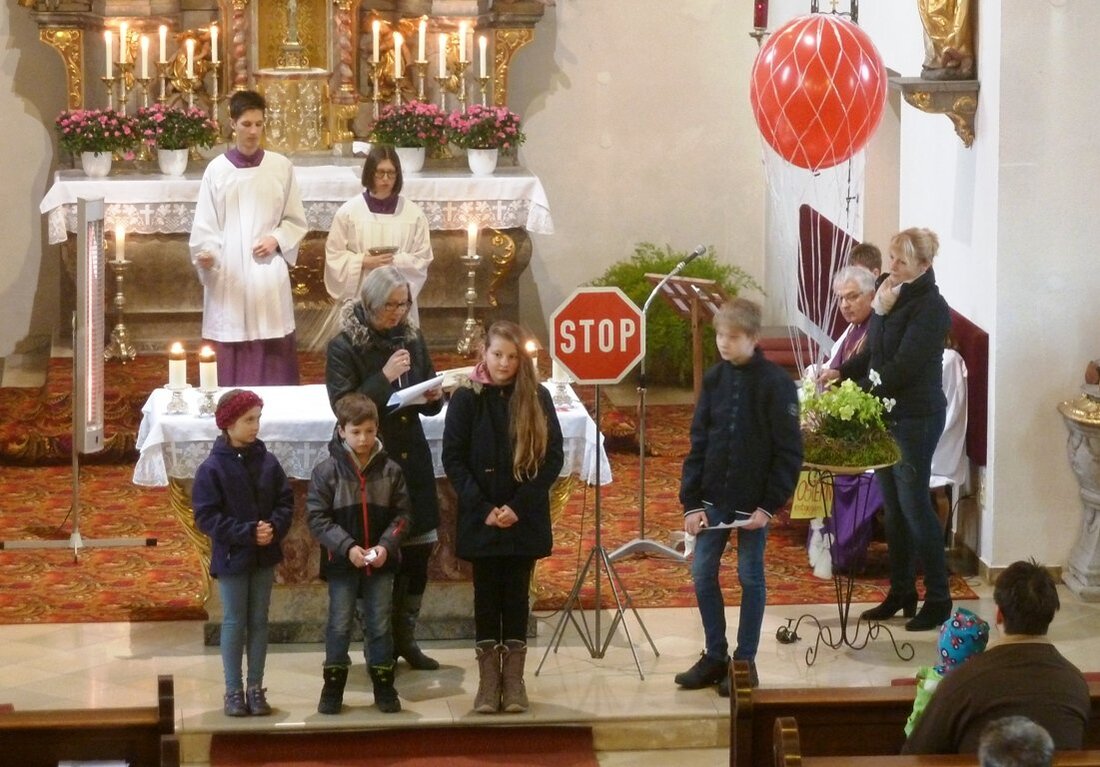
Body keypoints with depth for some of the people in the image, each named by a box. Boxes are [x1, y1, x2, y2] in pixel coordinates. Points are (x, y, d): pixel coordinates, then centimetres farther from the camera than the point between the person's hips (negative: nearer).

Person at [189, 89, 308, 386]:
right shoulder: (217, 170, 1)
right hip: (229, 276, -1)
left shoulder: (280, 167, 4)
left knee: (273, 362, 0)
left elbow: (297, 222, 11)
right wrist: (206, 255, -19)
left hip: (269, 277, 1)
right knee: (231, 363, -4)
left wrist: (276, 239, -7)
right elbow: (206, 226, 0)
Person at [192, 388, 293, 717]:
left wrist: (275, 527, -17)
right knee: (234, 623, 4)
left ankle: (256, 688, 18)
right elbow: (206, 517, -15)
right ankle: (234, 691, 12)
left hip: (264, 556, 4)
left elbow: (285, 502, 4)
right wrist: (248, 533, -21)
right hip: (231, 557, -4)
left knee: (259, 621, 10)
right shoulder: (212, 468, -12)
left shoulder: (267, 462, -1)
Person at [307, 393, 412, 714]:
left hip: (381, 563, 2)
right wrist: (347, 547, -18)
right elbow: (317, 517, -9)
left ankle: (384, 686, 19)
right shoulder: (327, 470, -8)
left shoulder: (390, 470, -2)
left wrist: (386, 545, -14)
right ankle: (333, 687, 16)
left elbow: (402, 515, 2)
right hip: (341, 562, -1)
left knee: (380, 624, 9)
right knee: (339, 625, 6)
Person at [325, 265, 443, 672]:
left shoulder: (412, 339, 7)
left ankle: (405, 636, 21)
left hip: (412, 459, 5)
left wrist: (432, 397, -8)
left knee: (419, 549, 7)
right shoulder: (344, 348, -8)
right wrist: (384, 378, -22)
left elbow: (431, 404, 15)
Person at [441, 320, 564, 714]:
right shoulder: (466, 399, -2)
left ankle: (513, 681, 11)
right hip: (480, 520, 0)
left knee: (517, 597, 5)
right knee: (487, 599, 4)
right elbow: (453, 459, -4)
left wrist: (519, 506, -11)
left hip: (525, 520, 1)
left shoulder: (537, 398, 0)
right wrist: (483, 509, -13)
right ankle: (488, 682, 8)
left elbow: (553, 458, -2)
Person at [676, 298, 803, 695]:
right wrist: (691, 501, -2)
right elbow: (698, 442, 4)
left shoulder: (775, 383, -11)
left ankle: (745, 661, 15)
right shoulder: (714, 379, 2)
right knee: (703, 575, 7)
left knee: (751, 577, 5)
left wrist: (769, 504, -14)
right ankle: (715, 657, 19)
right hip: (713, 498, 5)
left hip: (753, 501, -5)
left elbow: (789, 450, -10)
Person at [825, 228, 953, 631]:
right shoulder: (889, 296, 8)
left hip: (915, 418, -8)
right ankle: (901, 593, 22)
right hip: (886, 413, 8)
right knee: (892, 506, 13)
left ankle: (938, 599, 6)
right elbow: (872, 352, 15)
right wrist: (842, 372, -1)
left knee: (914, 504, -3)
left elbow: (903, 367, -22)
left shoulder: (930, 308, -17)